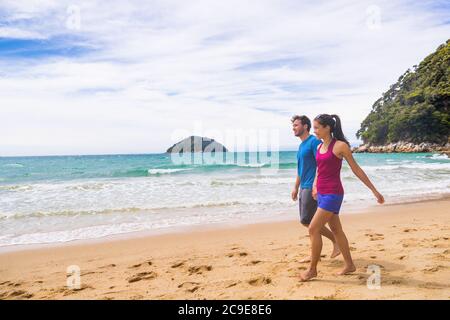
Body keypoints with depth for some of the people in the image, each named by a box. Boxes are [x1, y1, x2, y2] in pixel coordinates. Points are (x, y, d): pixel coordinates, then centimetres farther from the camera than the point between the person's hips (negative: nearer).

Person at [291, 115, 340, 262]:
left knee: (306, 220, -9)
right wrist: (296, 187, 23)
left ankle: (336, 240, 6)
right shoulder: (301, 145, 17)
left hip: (311, 187, -9)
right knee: (310, 221, 10)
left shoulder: (314, 141, -10)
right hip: (304, 188, 9)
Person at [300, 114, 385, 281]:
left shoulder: (340, 146, -10)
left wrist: (374, 191, -2)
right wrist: (315, 186, 12)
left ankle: (312, 269, 4)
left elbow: (357, 170, -5)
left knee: (313, 229, -9)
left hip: (333, 194, -8)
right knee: (336, 230, 15)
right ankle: (349, 265, 29)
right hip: (322, 194, 8)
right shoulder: (320, 146, 10)